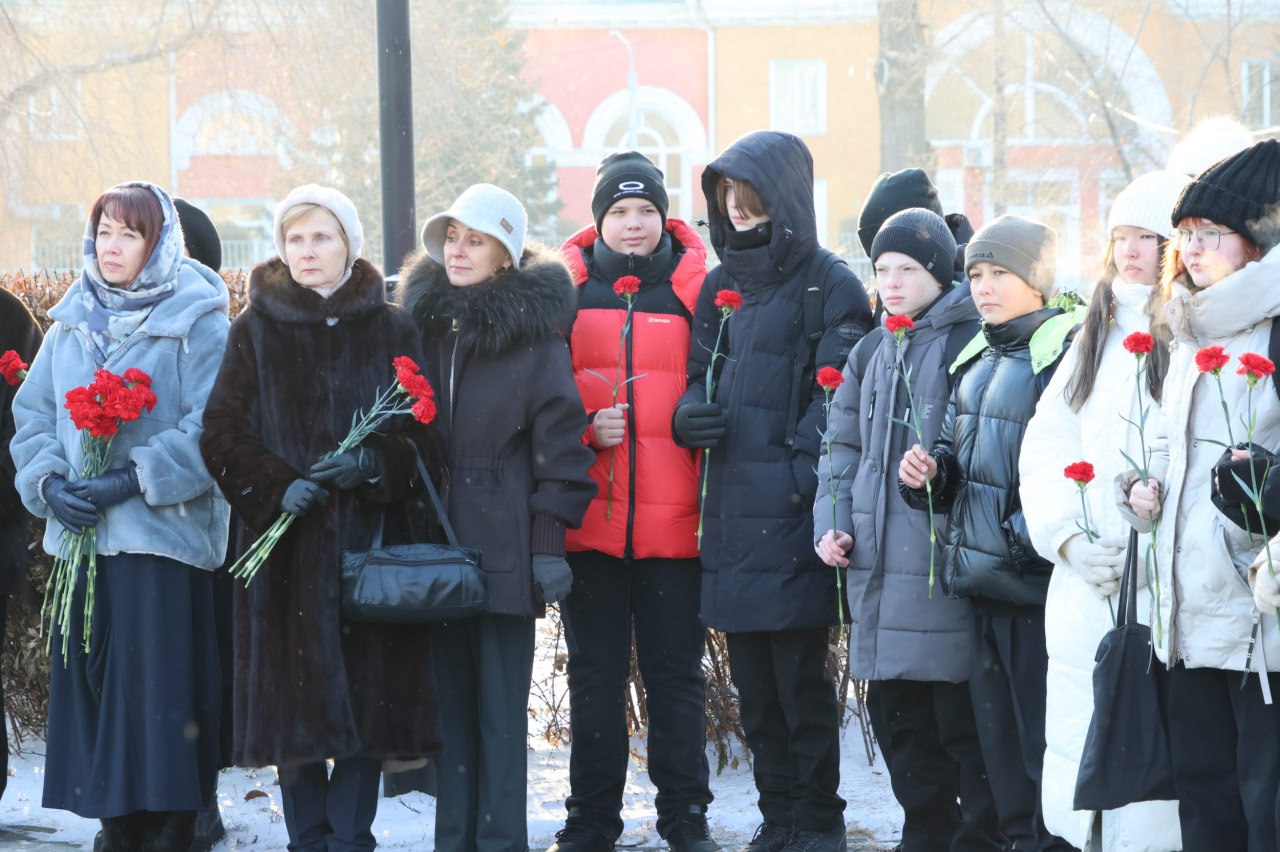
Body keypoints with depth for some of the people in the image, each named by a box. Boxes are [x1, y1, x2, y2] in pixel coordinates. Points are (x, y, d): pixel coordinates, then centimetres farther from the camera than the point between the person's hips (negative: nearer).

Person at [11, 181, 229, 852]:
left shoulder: (197, 320, -2)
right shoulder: (72, 320, 14)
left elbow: (210, 428, -10)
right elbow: (33, 413, 14)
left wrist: (131, 482, -17)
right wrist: (50, 481, -5)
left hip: (164, 533, -5)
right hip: (80, 533, 5)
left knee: (160, 688, -7)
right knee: (89, 684, 5)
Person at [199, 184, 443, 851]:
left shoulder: (392, 331, 8)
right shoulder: (256, 331, 8)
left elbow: (426, 430, 4)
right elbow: (222, 433, 3)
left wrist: (373, 462, -14)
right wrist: (276, 485, -13)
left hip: (373, 538, 0)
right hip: (286, 540, 0)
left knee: (368, 690, -3)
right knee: (297, 696, -1)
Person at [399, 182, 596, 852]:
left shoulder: (534, 329, -2)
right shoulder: (424, 319, 10)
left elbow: (560, 439, -4)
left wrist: (550, 541, -10)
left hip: (505, 541, -4)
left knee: (501, 704, -2)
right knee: (450, 697, 7)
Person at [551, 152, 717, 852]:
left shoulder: (695, 288, 4)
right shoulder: (566, 290, 5)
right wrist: (585, 427, -10)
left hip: (672, 523, -1)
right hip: (588, 521, 1)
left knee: (676, 674, 4)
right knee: (595, 674, 7)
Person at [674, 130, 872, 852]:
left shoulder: (828, 285, -3)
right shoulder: (721, 285, 17)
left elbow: (838, 395, -10)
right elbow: (700, 377, 21)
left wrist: (800, 474, -20)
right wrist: (690, 415, -2)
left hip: (794, 513, -6)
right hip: (733, 509, 6)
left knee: (801, 675, -5)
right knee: (753, 679, 9)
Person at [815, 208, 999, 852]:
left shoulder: (970, 342, -6)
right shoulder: (869, 355, 17)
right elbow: (843, 448, 19)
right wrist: (832, 522, 7)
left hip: (947, 566, -7)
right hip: (879, 569, 7)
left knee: (961, 722, -5)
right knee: (898, 721, 12)